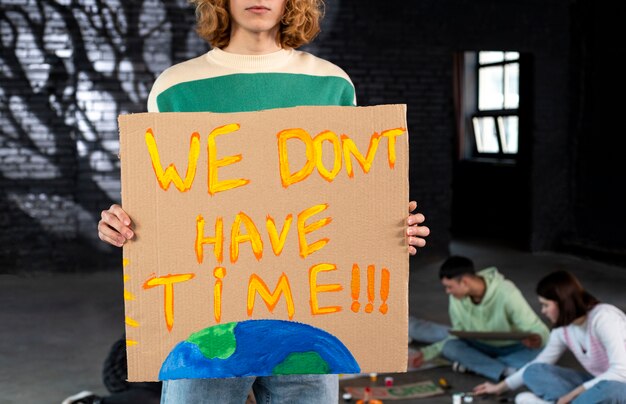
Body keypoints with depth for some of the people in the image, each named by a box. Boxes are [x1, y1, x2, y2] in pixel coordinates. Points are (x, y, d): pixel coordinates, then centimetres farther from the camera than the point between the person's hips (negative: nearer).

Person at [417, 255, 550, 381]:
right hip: (482, 347, 3)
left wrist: (537, 339, -50)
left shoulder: (506, 293, -27)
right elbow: (458, 336, 0)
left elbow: (539, 330, -27)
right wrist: (427, 353, -9)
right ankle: (507, 371, -30)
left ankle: (473, 363, -24)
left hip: (513, 349, -3)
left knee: (537, 355, -35)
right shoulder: (456, 298, -14)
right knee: (449, 346, -26)